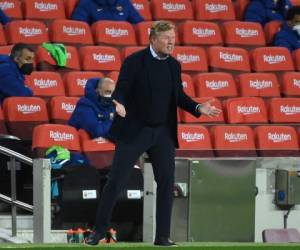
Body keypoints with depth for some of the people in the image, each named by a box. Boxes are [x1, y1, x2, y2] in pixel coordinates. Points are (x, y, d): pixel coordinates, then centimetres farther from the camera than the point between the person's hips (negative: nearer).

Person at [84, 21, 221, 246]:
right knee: (116, 181, -2)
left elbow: (179, 96, 14)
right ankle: (99, 231, 7)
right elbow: (121, 90, -9)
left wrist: (198, 108, -2)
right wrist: (119, 104, -31)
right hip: (134, 131, -4)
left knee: (166, 182, 0)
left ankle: (162, 236, 7)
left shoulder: (174, 65, 7)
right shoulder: (135, 62, -8)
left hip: (163, 133, 5)